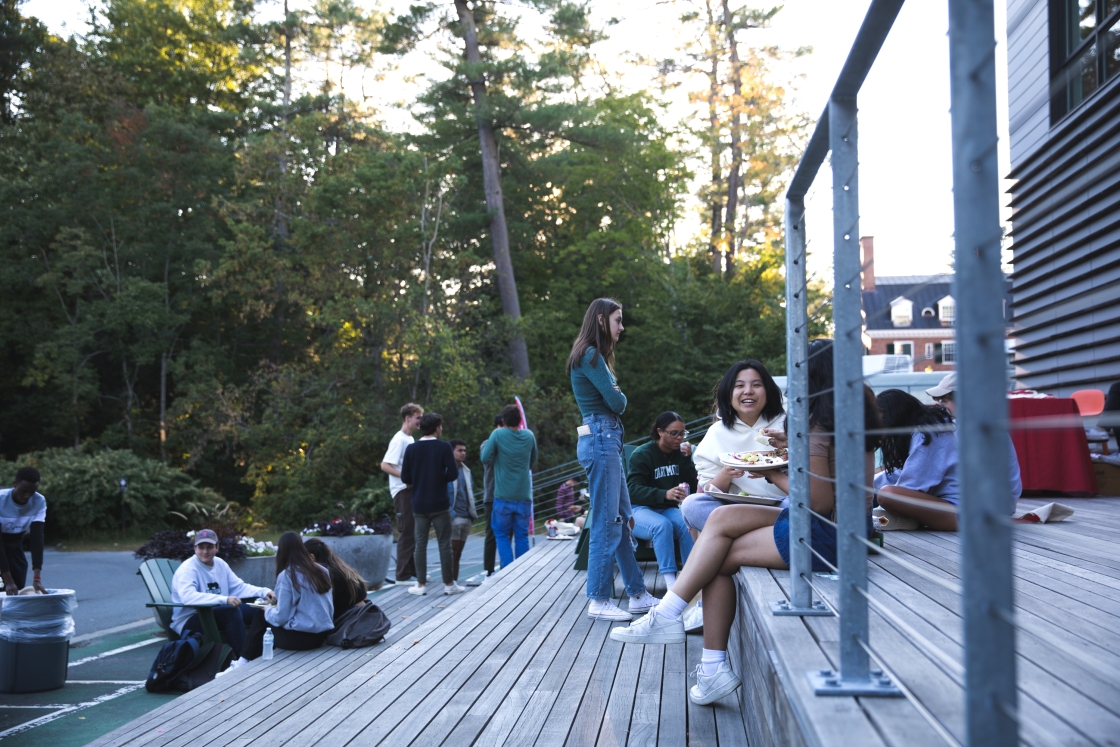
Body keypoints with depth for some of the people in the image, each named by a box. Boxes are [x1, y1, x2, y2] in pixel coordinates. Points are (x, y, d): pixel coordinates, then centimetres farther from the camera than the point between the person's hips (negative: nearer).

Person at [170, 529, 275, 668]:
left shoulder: (220, 564, 8)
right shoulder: (188, 568, -17)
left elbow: (239, 587, 11)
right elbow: (188, 596, -35)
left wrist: (263, 591, -7)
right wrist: (225, 599, -44)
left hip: (217, 613, 8)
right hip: (189, 621, -8)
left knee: (257, 610, -6)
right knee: (232, 611, -31)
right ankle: (243, 659, -29)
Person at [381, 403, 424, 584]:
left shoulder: (409, 439, 15)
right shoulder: (399, 440, -13)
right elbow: (385, 465, -21)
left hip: (411, 490, 9)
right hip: (402, 491, -9)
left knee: (414, 533, 14)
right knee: (406, 533, -6)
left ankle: (414, 571, 23)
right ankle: (403, 575, 0)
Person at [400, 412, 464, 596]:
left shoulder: (411, 449, -1)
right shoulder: (444, 447, -9)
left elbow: (405, 477, -1)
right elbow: (453, 474, -12)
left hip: (419, 505, 3)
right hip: (440, 504, -3)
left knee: (421, 544, 8)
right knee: (444, 544, 4)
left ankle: (421, 584, 9)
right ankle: (449, 584, 8)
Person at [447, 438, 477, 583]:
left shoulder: (466, 471, 16)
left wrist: (473, 511, 13)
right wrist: (449, 512, -16)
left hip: (466, 517, 7)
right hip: (453, 517, -7)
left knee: (458, 553, 11)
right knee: (452, 552, -6)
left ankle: (455, 581, 16)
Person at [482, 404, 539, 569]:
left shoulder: (498, 434, -8)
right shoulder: (529, 436, 2)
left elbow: (485, 459, -5)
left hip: (503, 496, -2)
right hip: (524, 495, 3)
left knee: (502, 535, 6)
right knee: (522, 535, 9)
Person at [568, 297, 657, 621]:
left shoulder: (595, 356, 21)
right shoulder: (590, 356, -10)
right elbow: (616, 402, -14)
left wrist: (615, 395, -4)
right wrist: (621, 397, 7)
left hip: (608, 440, 10)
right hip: (600, 439, -10)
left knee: (623, 519, 11)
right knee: (606, 522, -7)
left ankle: (638, 594, 17)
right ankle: (599, 601, -1)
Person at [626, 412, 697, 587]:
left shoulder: (680, 453, 8)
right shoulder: (642, 454, -6)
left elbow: (692, 488, 2)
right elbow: (633, 489, -18)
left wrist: (686, 460, -10)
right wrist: (664, 494, -33)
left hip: (668, 509, 4)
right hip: (640, 509, -4)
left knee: (687, 524, -30)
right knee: (662, 525, -36)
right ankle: (671, 583, -40)